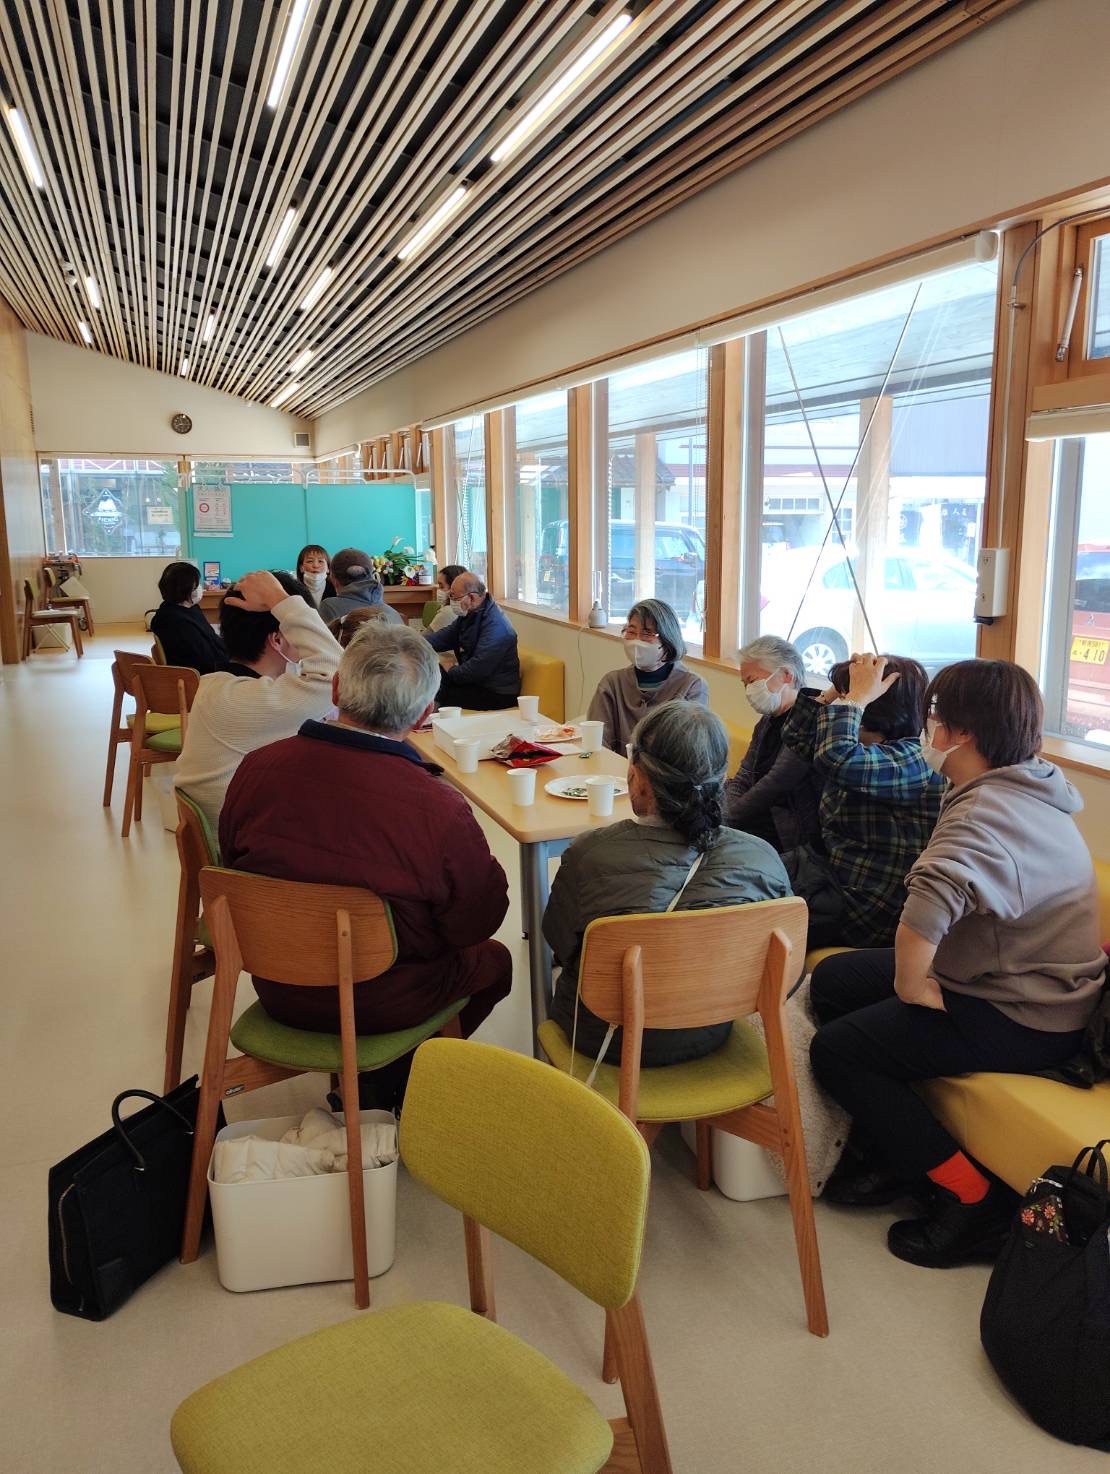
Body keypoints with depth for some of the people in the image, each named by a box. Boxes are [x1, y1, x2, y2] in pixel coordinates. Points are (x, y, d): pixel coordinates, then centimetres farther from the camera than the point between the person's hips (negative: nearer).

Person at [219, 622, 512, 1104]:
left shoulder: (257, 768, -17)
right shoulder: (440, 810, -31)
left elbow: (232, 864, 1)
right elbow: (479, 921, -15)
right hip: (381, 1005, -5)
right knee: (494, 960, 23)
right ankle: (394, 1077, 21)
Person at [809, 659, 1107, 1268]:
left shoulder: (984, 812, -26)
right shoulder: (1029, 791, 7)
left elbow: (935, 895, -46)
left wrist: (909, 984, -29)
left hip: (1024, 1018, -10)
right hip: (1028, 983, 10)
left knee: (836, 1051, -12)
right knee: (834, 979, 9)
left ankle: (972, 1199, -1)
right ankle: (888, 1150, 20)